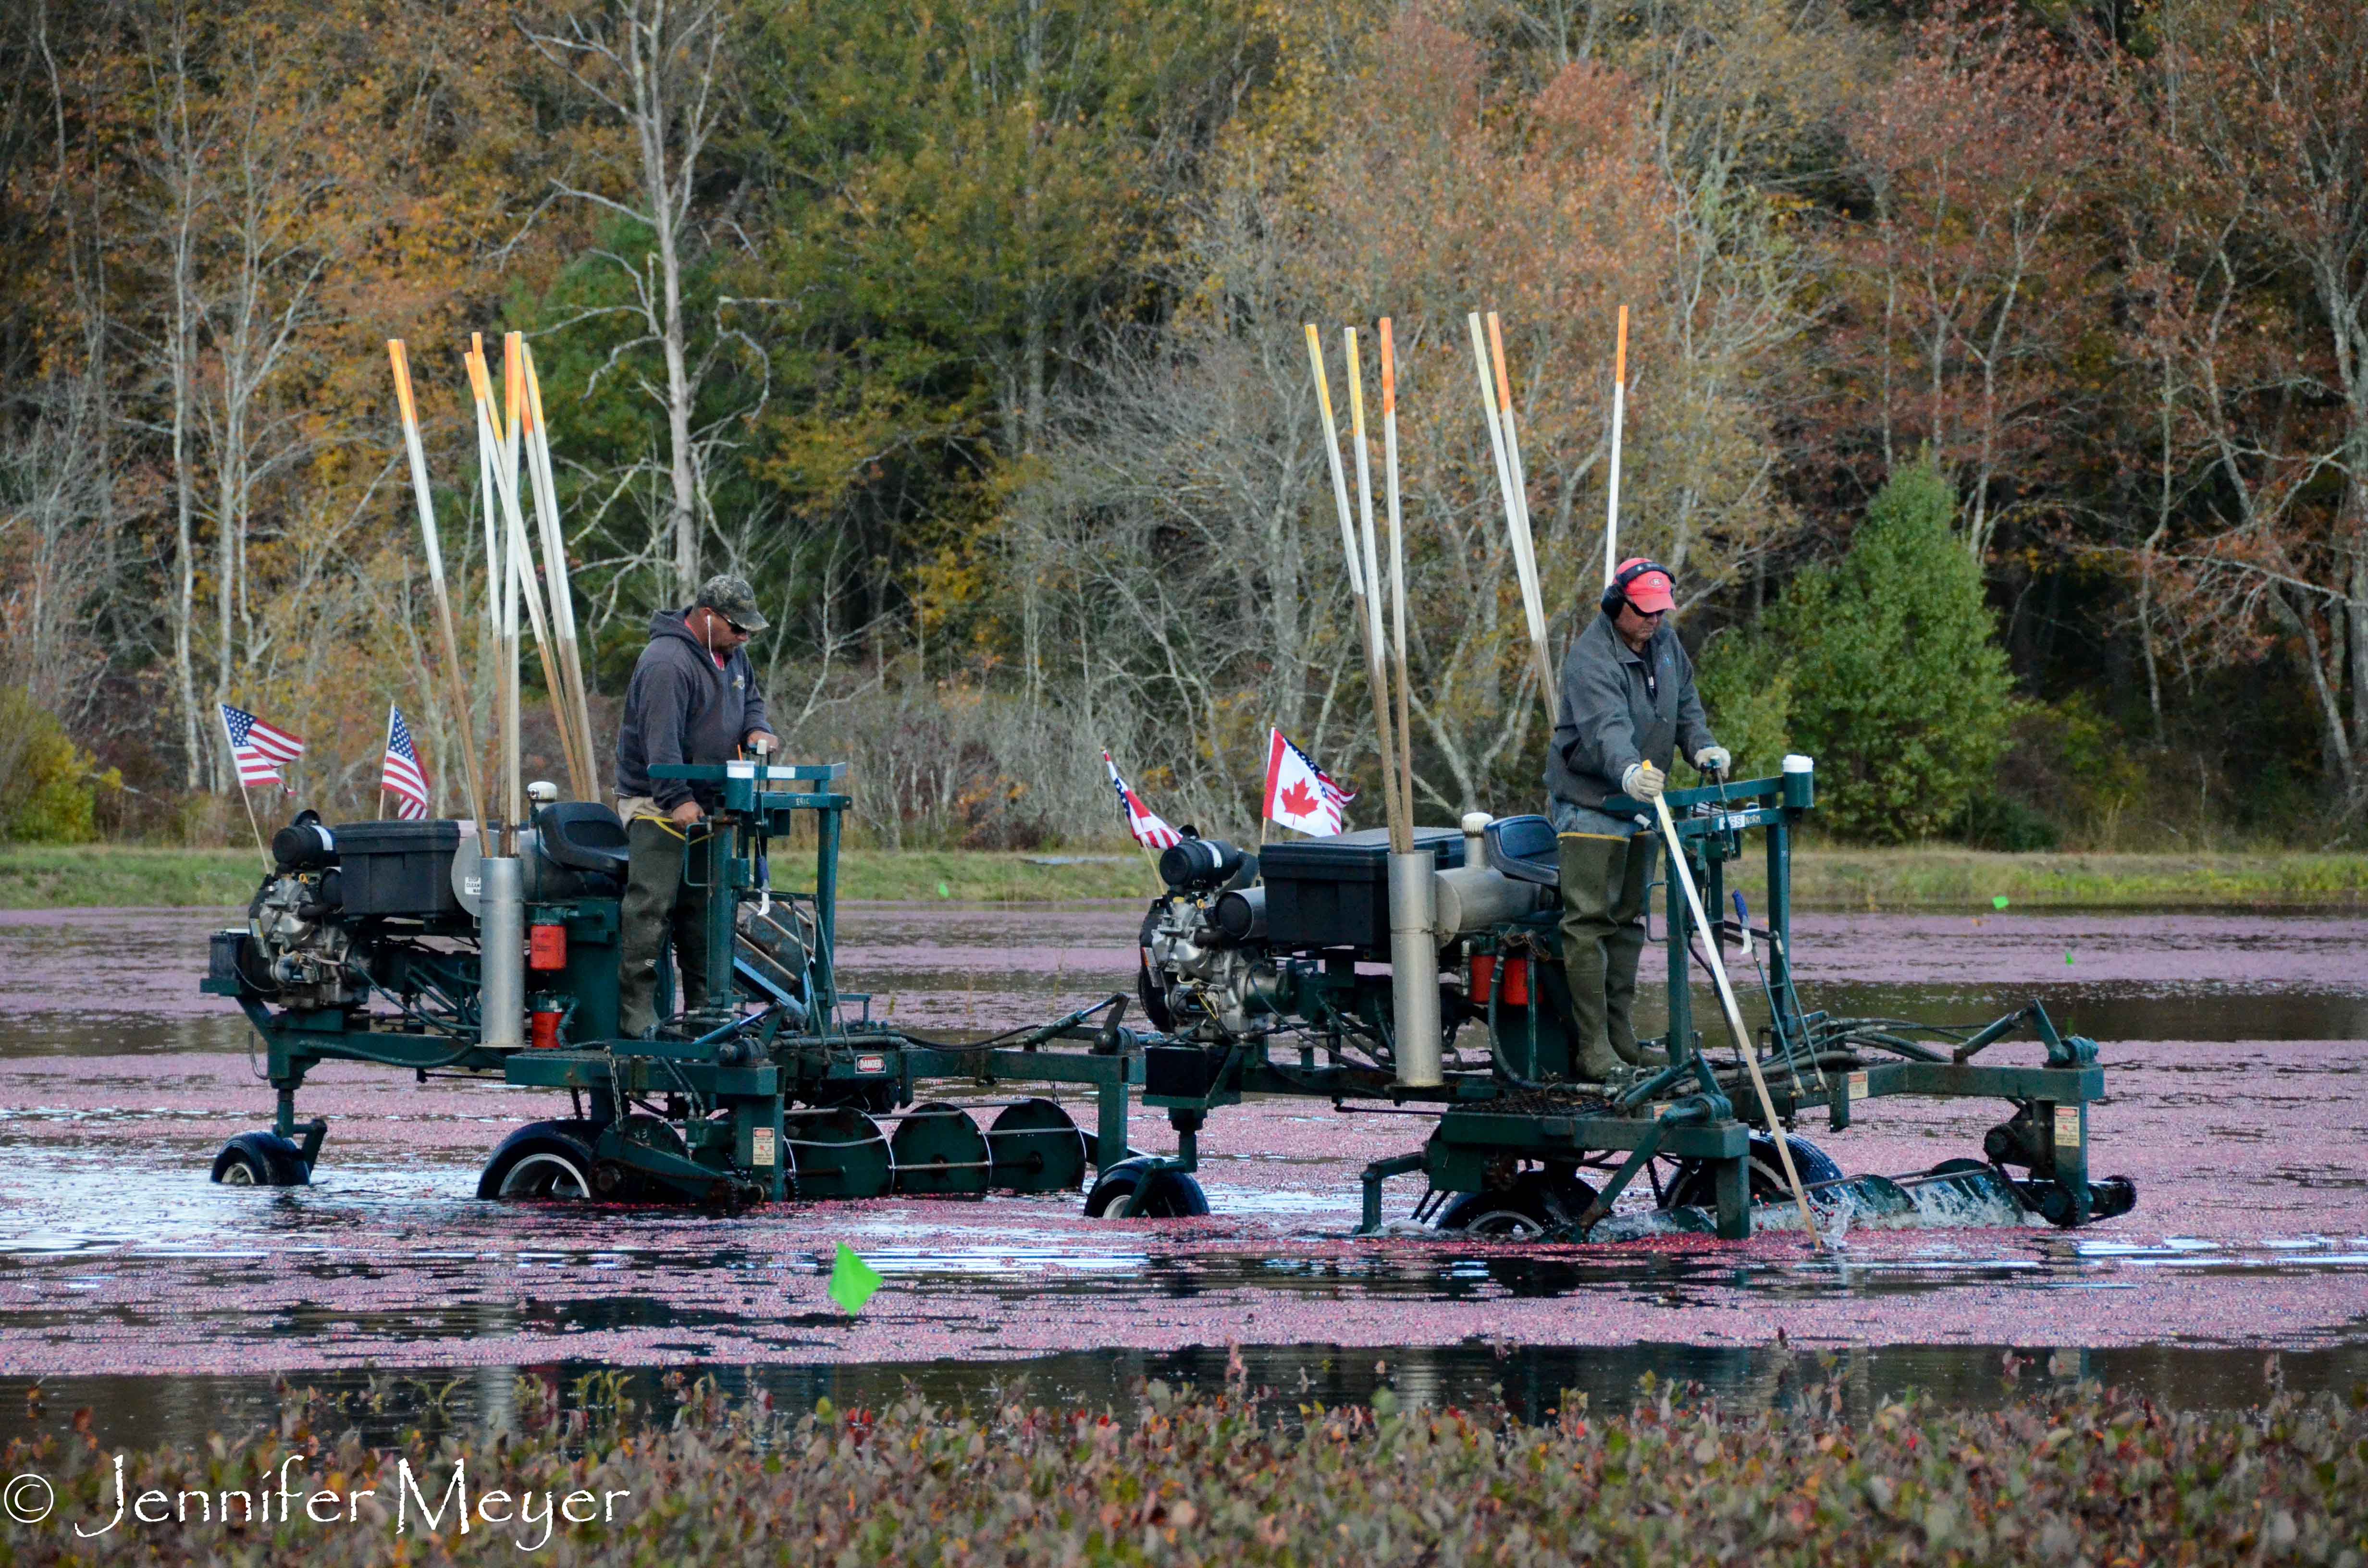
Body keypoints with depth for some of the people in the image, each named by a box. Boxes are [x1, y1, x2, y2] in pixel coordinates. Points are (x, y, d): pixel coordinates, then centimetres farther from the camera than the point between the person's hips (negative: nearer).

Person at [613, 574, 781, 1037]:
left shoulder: (731, 653, 11)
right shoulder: (668, 663, -20)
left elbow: (749, 698, 27)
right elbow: (661, 739, -27)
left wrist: (755, 729, 4)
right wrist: (678, 800, -35)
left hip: (704, 803, 9)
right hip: (656, 803, -9)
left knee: (701, 906, 12)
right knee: (651, 906, -14)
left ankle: (704, 1006, 17)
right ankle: (637, 1012, -16)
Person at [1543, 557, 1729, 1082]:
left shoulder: (1664, 644, 5)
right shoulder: (1591, 658, -22)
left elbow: (1685, 705, 18)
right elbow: (1605, 727, -38)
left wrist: (1701, 745, -2)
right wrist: (1629, 771, -57)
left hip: (1641, 802, 9)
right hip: (1590, 801, -9)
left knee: (1629, 919, 14)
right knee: (1589, 921, -12)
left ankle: (1620, 1034, 23)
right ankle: (1593, 1047, -14)